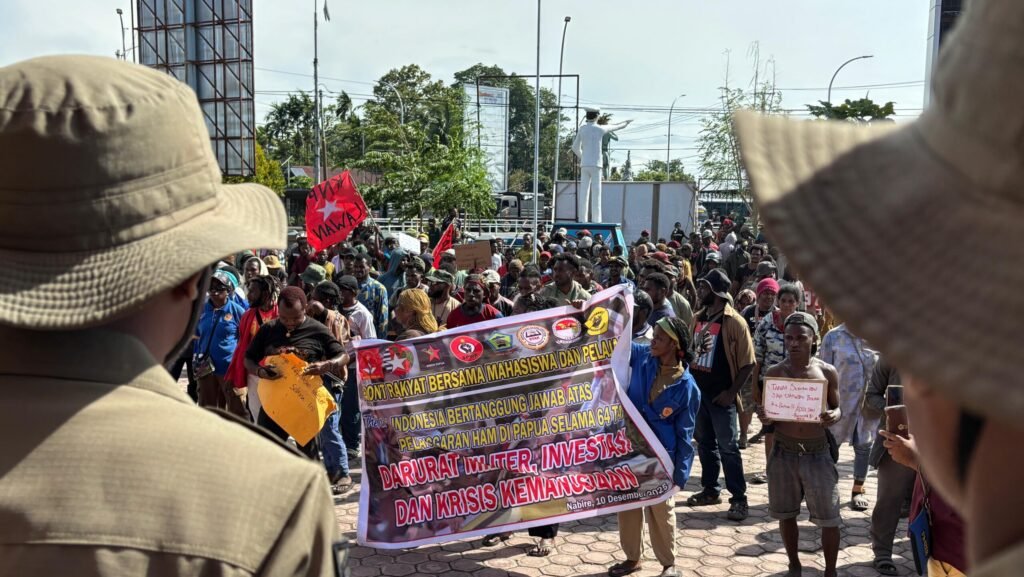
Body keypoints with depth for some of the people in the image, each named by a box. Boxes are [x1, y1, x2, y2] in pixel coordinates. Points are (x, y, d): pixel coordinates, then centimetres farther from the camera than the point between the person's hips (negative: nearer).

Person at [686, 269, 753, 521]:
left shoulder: (734, 322, -13)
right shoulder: (697, 318, 7)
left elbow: (748, 363, -12)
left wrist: (731, 392, -15)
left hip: (720, 394, -6)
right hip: (698, 390, 7)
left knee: (727, 446, -2)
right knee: (705, 442, 15)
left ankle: (739, 498, 6)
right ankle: (710, 490, 27)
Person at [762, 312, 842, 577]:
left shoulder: (827, 371, -3)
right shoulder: (774, 372, -2)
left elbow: (837, 408, 5)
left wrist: (833, 416, -18)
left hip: (818, 452, -1)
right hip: (783, 452, 1)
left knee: (828, 518, 3)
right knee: (786, 514, 13)